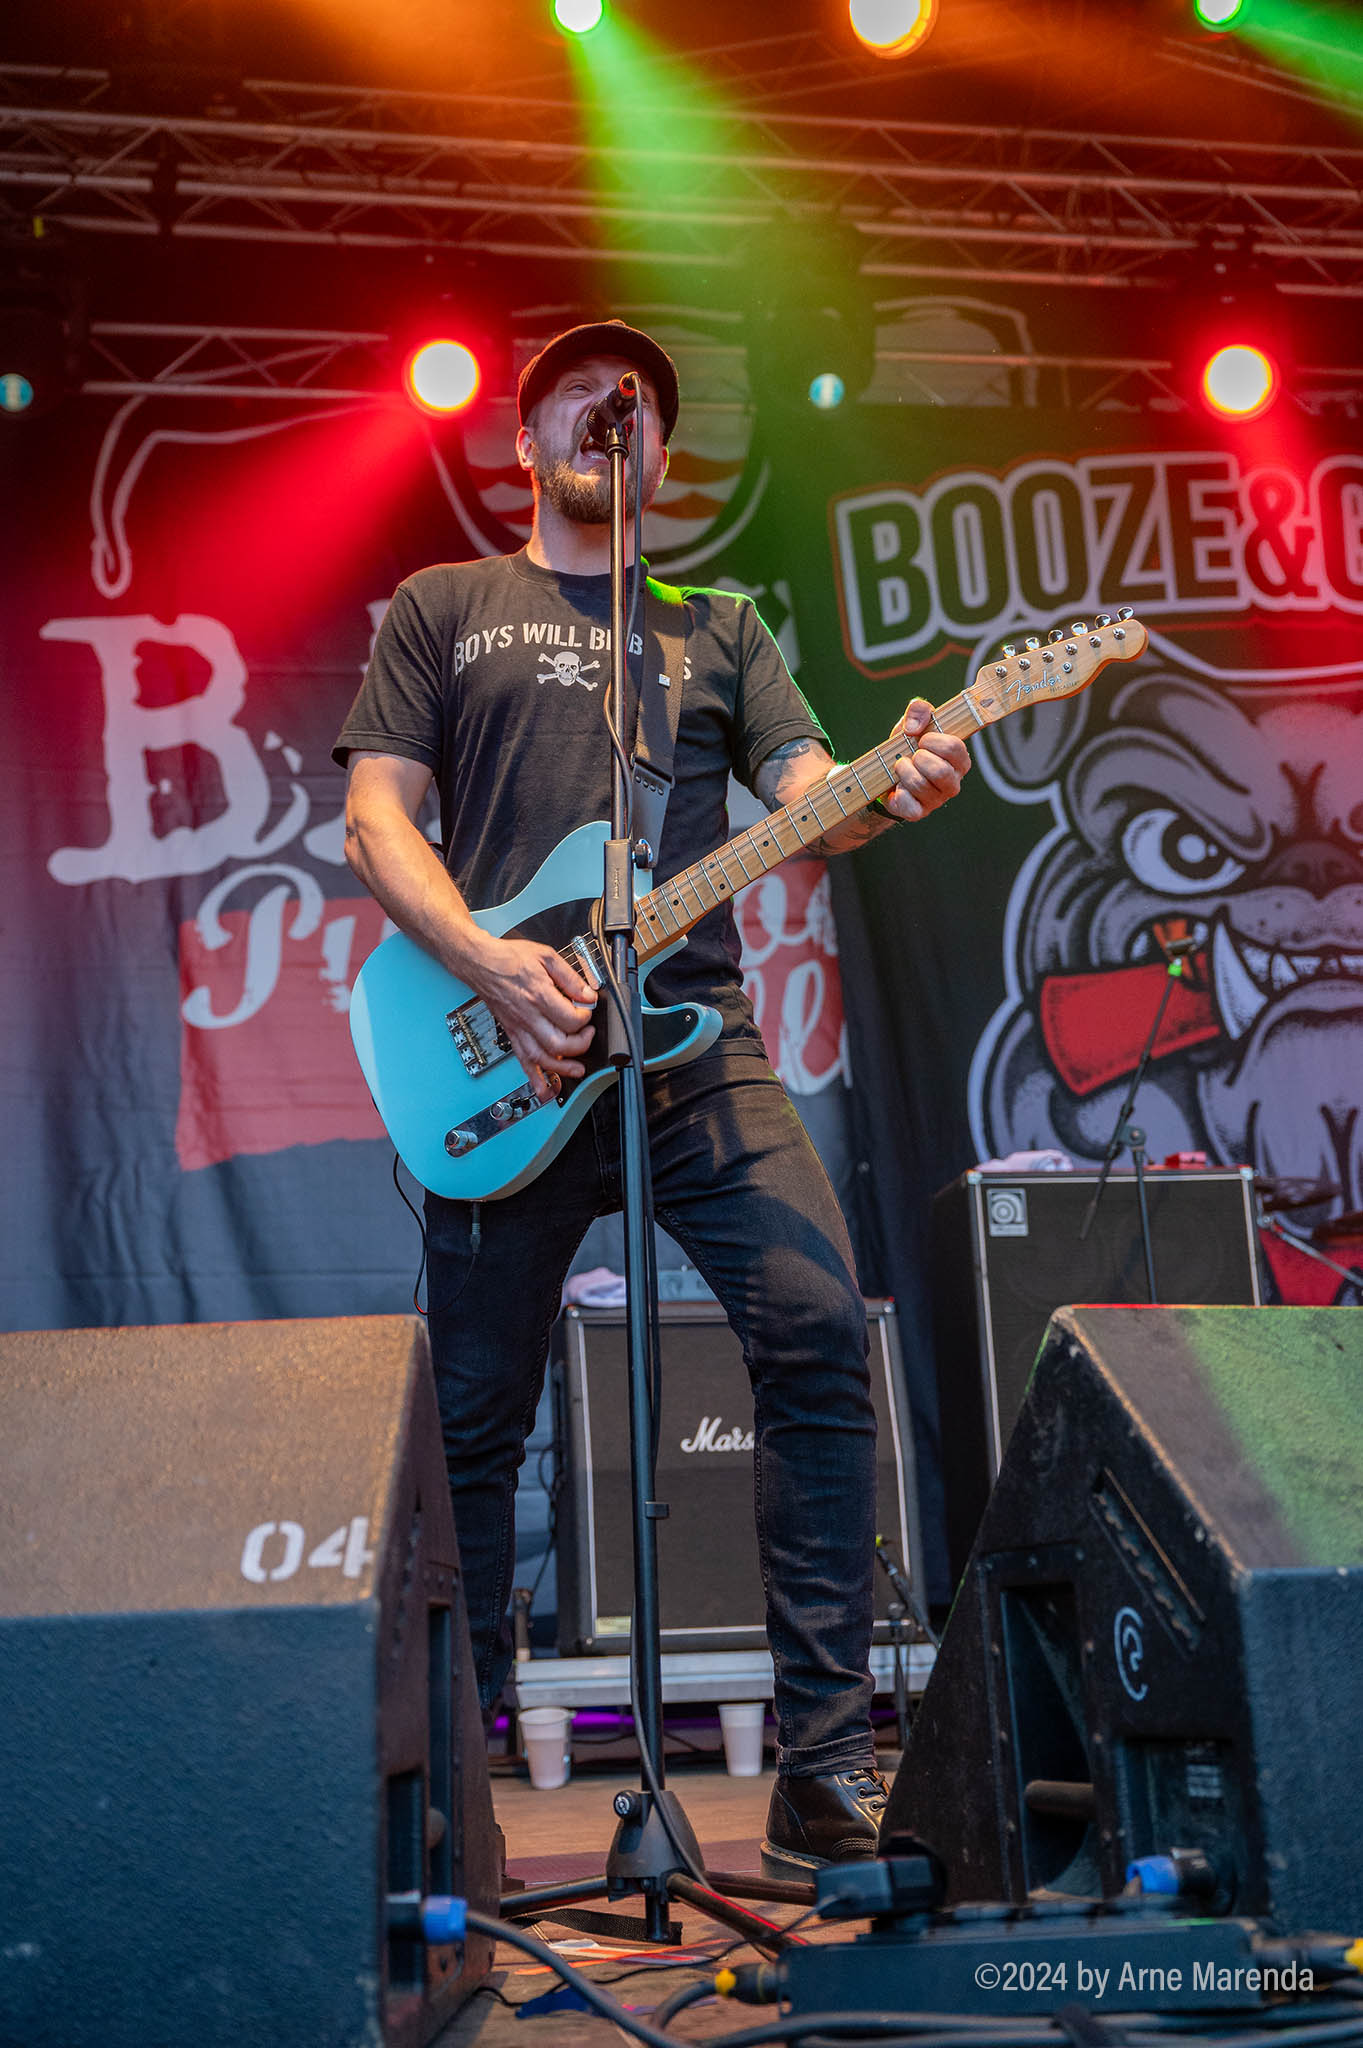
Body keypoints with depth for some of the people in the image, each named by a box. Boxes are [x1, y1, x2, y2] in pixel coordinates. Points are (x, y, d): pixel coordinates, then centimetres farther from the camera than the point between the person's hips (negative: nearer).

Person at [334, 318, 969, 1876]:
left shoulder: (721, 626, 22)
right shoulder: (444, 608, 17)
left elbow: (808, 794, 8)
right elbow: (376, 823, 7)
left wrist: (894, 794, -17)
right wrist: (490, 962, -11)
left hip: (697, 1044, 1)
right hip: (506, 1058, -1)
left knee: (822, 1331, -16)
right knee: (475, 1417, 2)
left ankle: (823, 1764, -8)